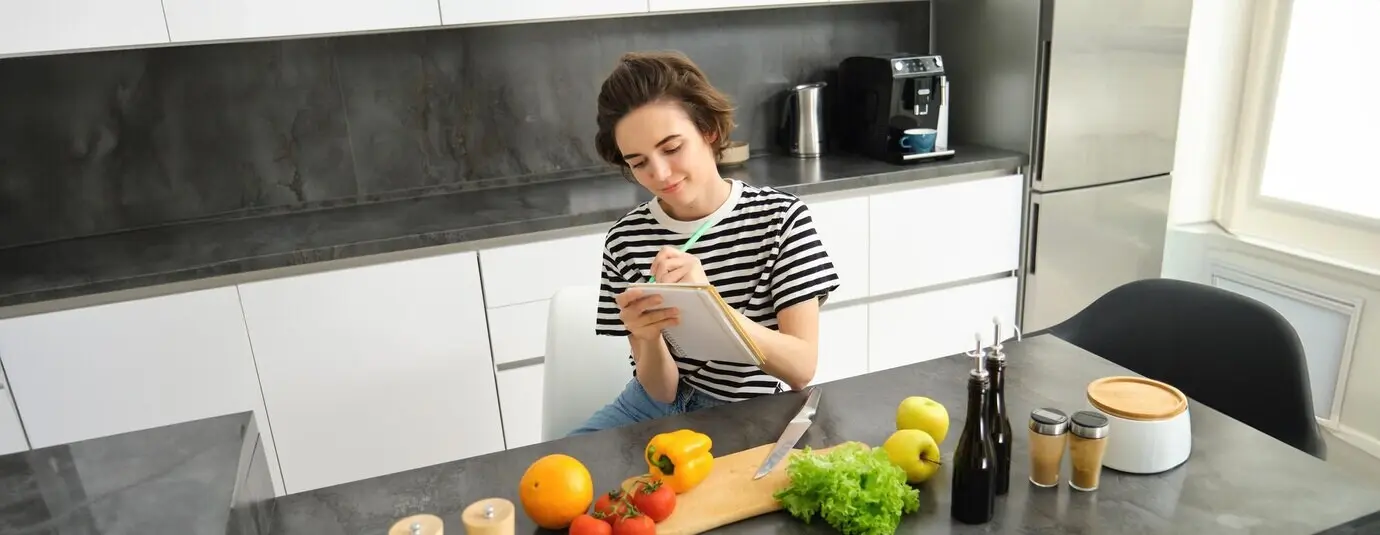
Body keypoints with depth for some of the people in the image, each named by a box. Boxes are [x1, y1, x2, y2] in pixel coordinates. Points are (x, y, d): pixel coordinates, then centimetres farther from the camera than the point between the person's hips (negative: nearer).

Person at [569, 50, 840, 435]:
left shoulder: (781, 217, -13)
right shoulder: (626, 240, -9)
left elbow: (802, 368, -17)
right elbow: (661, 390, -5)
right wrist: (647, 338, -28)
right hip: (659, 406, 3)